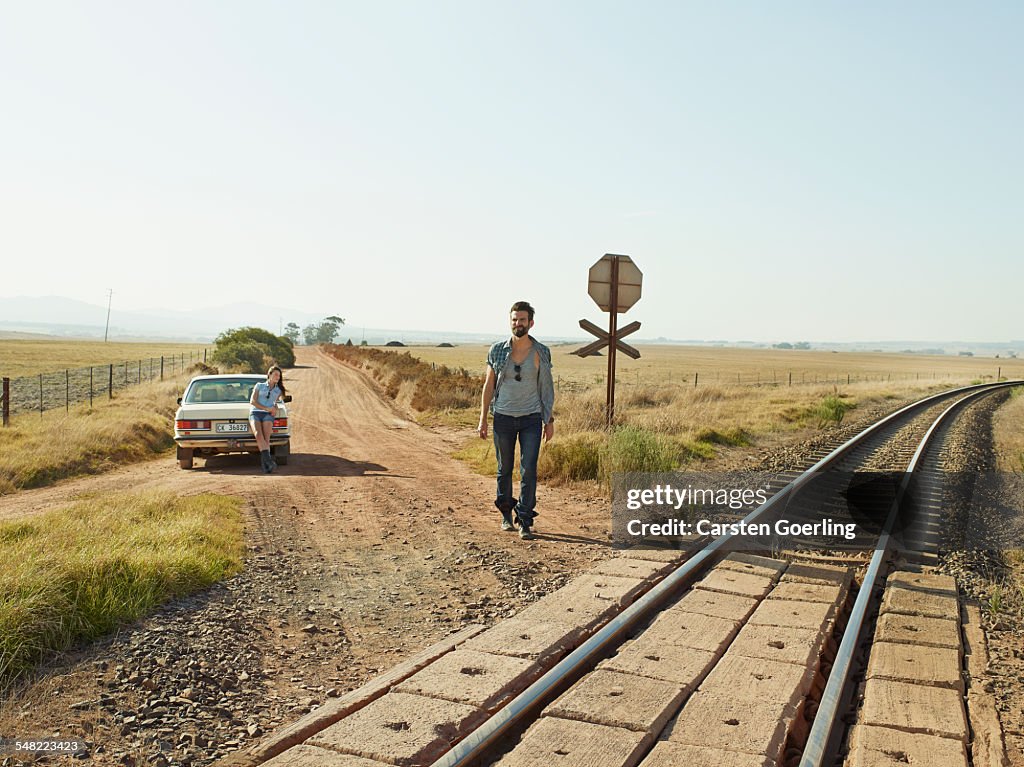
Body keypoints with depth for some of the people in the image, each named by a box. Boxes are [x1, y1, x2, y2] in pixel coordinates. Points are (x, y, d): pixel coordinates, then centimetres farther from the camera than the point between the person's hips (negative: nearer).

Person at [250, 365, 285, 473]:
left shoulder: (278, 391, 22)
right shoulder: (259, 386, 15)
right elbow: (252, 401, 5)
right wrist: (266, 408, -6)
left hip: (268, 415, 2)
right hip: (255, 413, -2)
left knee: (266, 437, -27)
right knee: (258, 434, -32)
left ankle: (265, 465, -40)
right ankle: (269, 460, -45)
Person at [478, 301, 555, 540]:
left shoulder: (541, 352, 1)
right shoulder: (497, 351, 1)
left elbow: (547, 388, 6)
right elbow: (488, 386, 5)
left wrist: (549, 420, 4)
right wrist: (483, 420, 2)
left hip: (531, 418, -1)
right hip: (503, 417, 1)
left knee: (529, 470, -7)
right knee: (505, 469, 10)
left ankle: (525, 521, -1)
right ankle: (506, 514, 27)